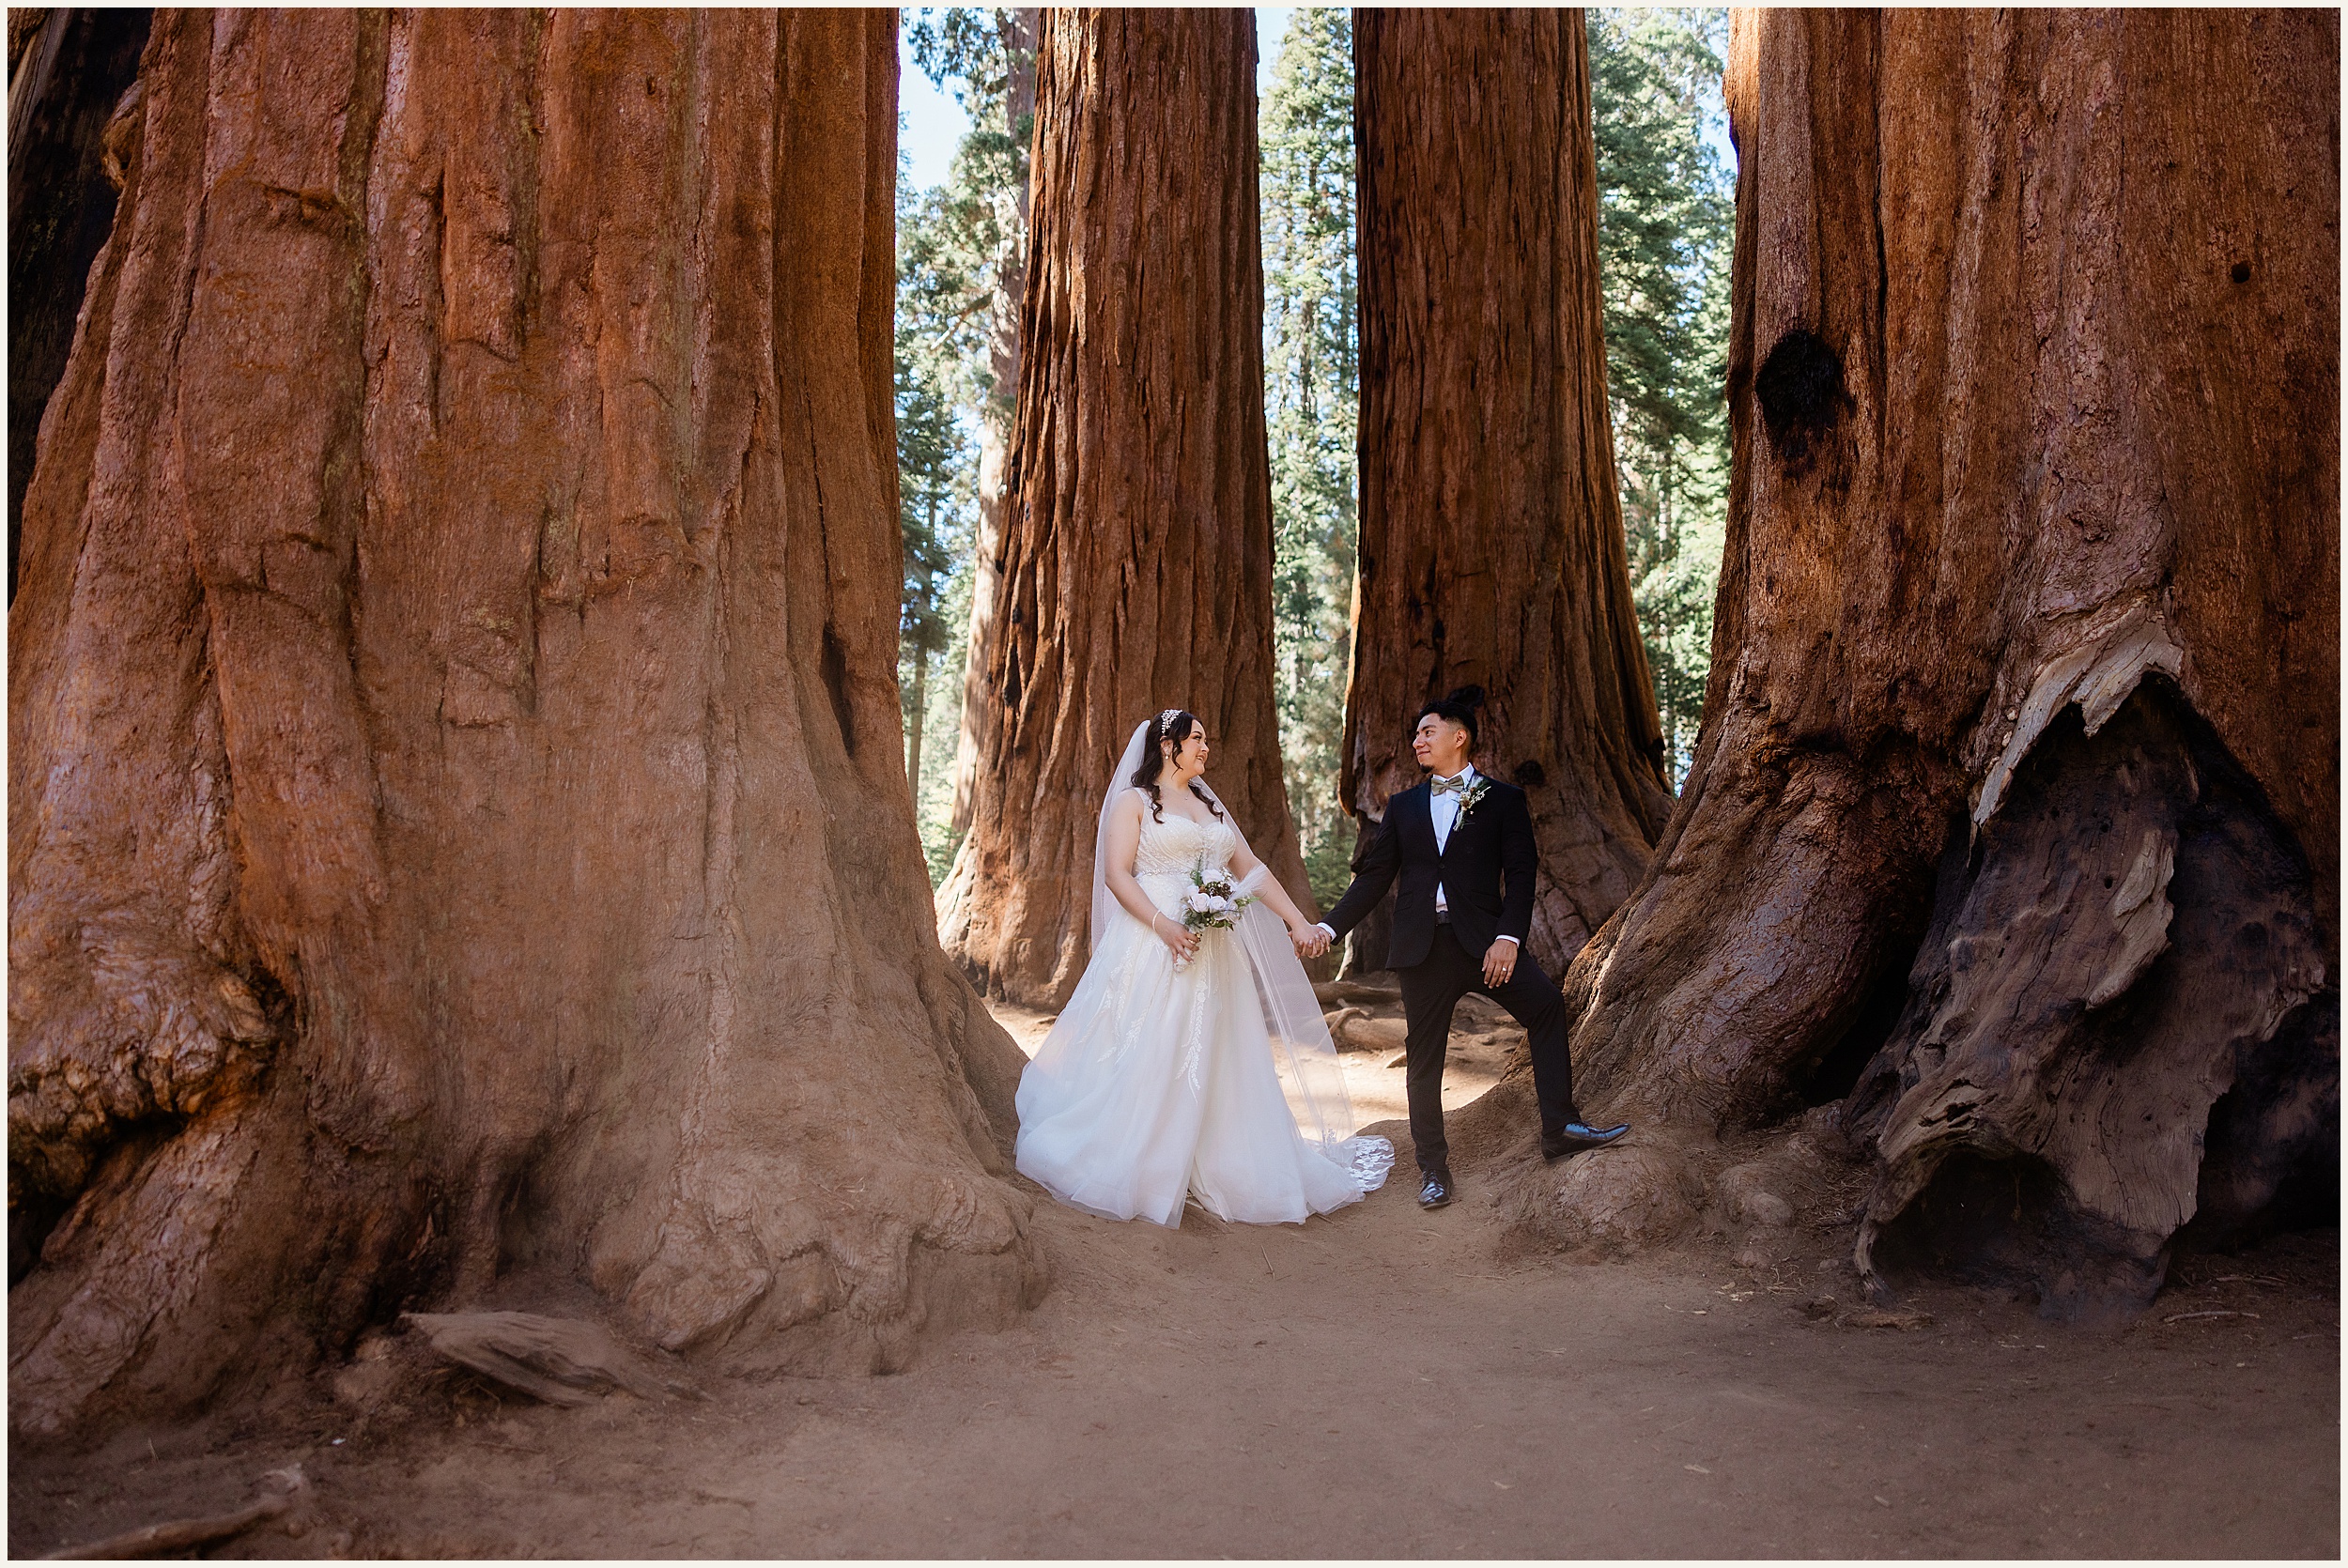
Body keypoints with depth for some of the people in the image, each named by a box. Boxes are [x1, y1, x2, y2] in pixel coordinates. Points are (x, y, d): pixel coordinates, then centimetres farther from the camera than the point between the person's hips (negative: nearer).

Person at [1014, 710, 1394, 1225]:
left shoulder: (1210, 806, 19)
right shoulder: (1134, 801, 0)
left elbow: (1251, 869, 18)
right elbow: (1116, 874, -9)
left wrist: (1297, 920, 9)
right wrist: (1162, 924, -21)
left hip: (1212, 954, 6)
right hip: (1153, 948, -6)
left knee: (1211, 1062, 7)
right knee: (1147, 1060, -6)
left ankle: (1220, 1170, 15)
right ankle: (1128, 1172, 4)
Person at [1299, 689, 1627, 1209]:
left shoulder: (1503, 799, 8)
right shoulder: (1403, 807, 17)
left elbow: (1521, 873, 0)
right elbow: (1374, 877, 14)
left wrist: (1508, 938, -14)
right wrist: (1329, 927, 3)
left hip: (1484, 938, -2)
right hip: (1422, 947, 2)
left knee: (1546, 1004, -22)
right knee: (1423, 1057, 3)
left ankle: (1559, 1128, -11)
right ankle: (1433, 1166, 16)